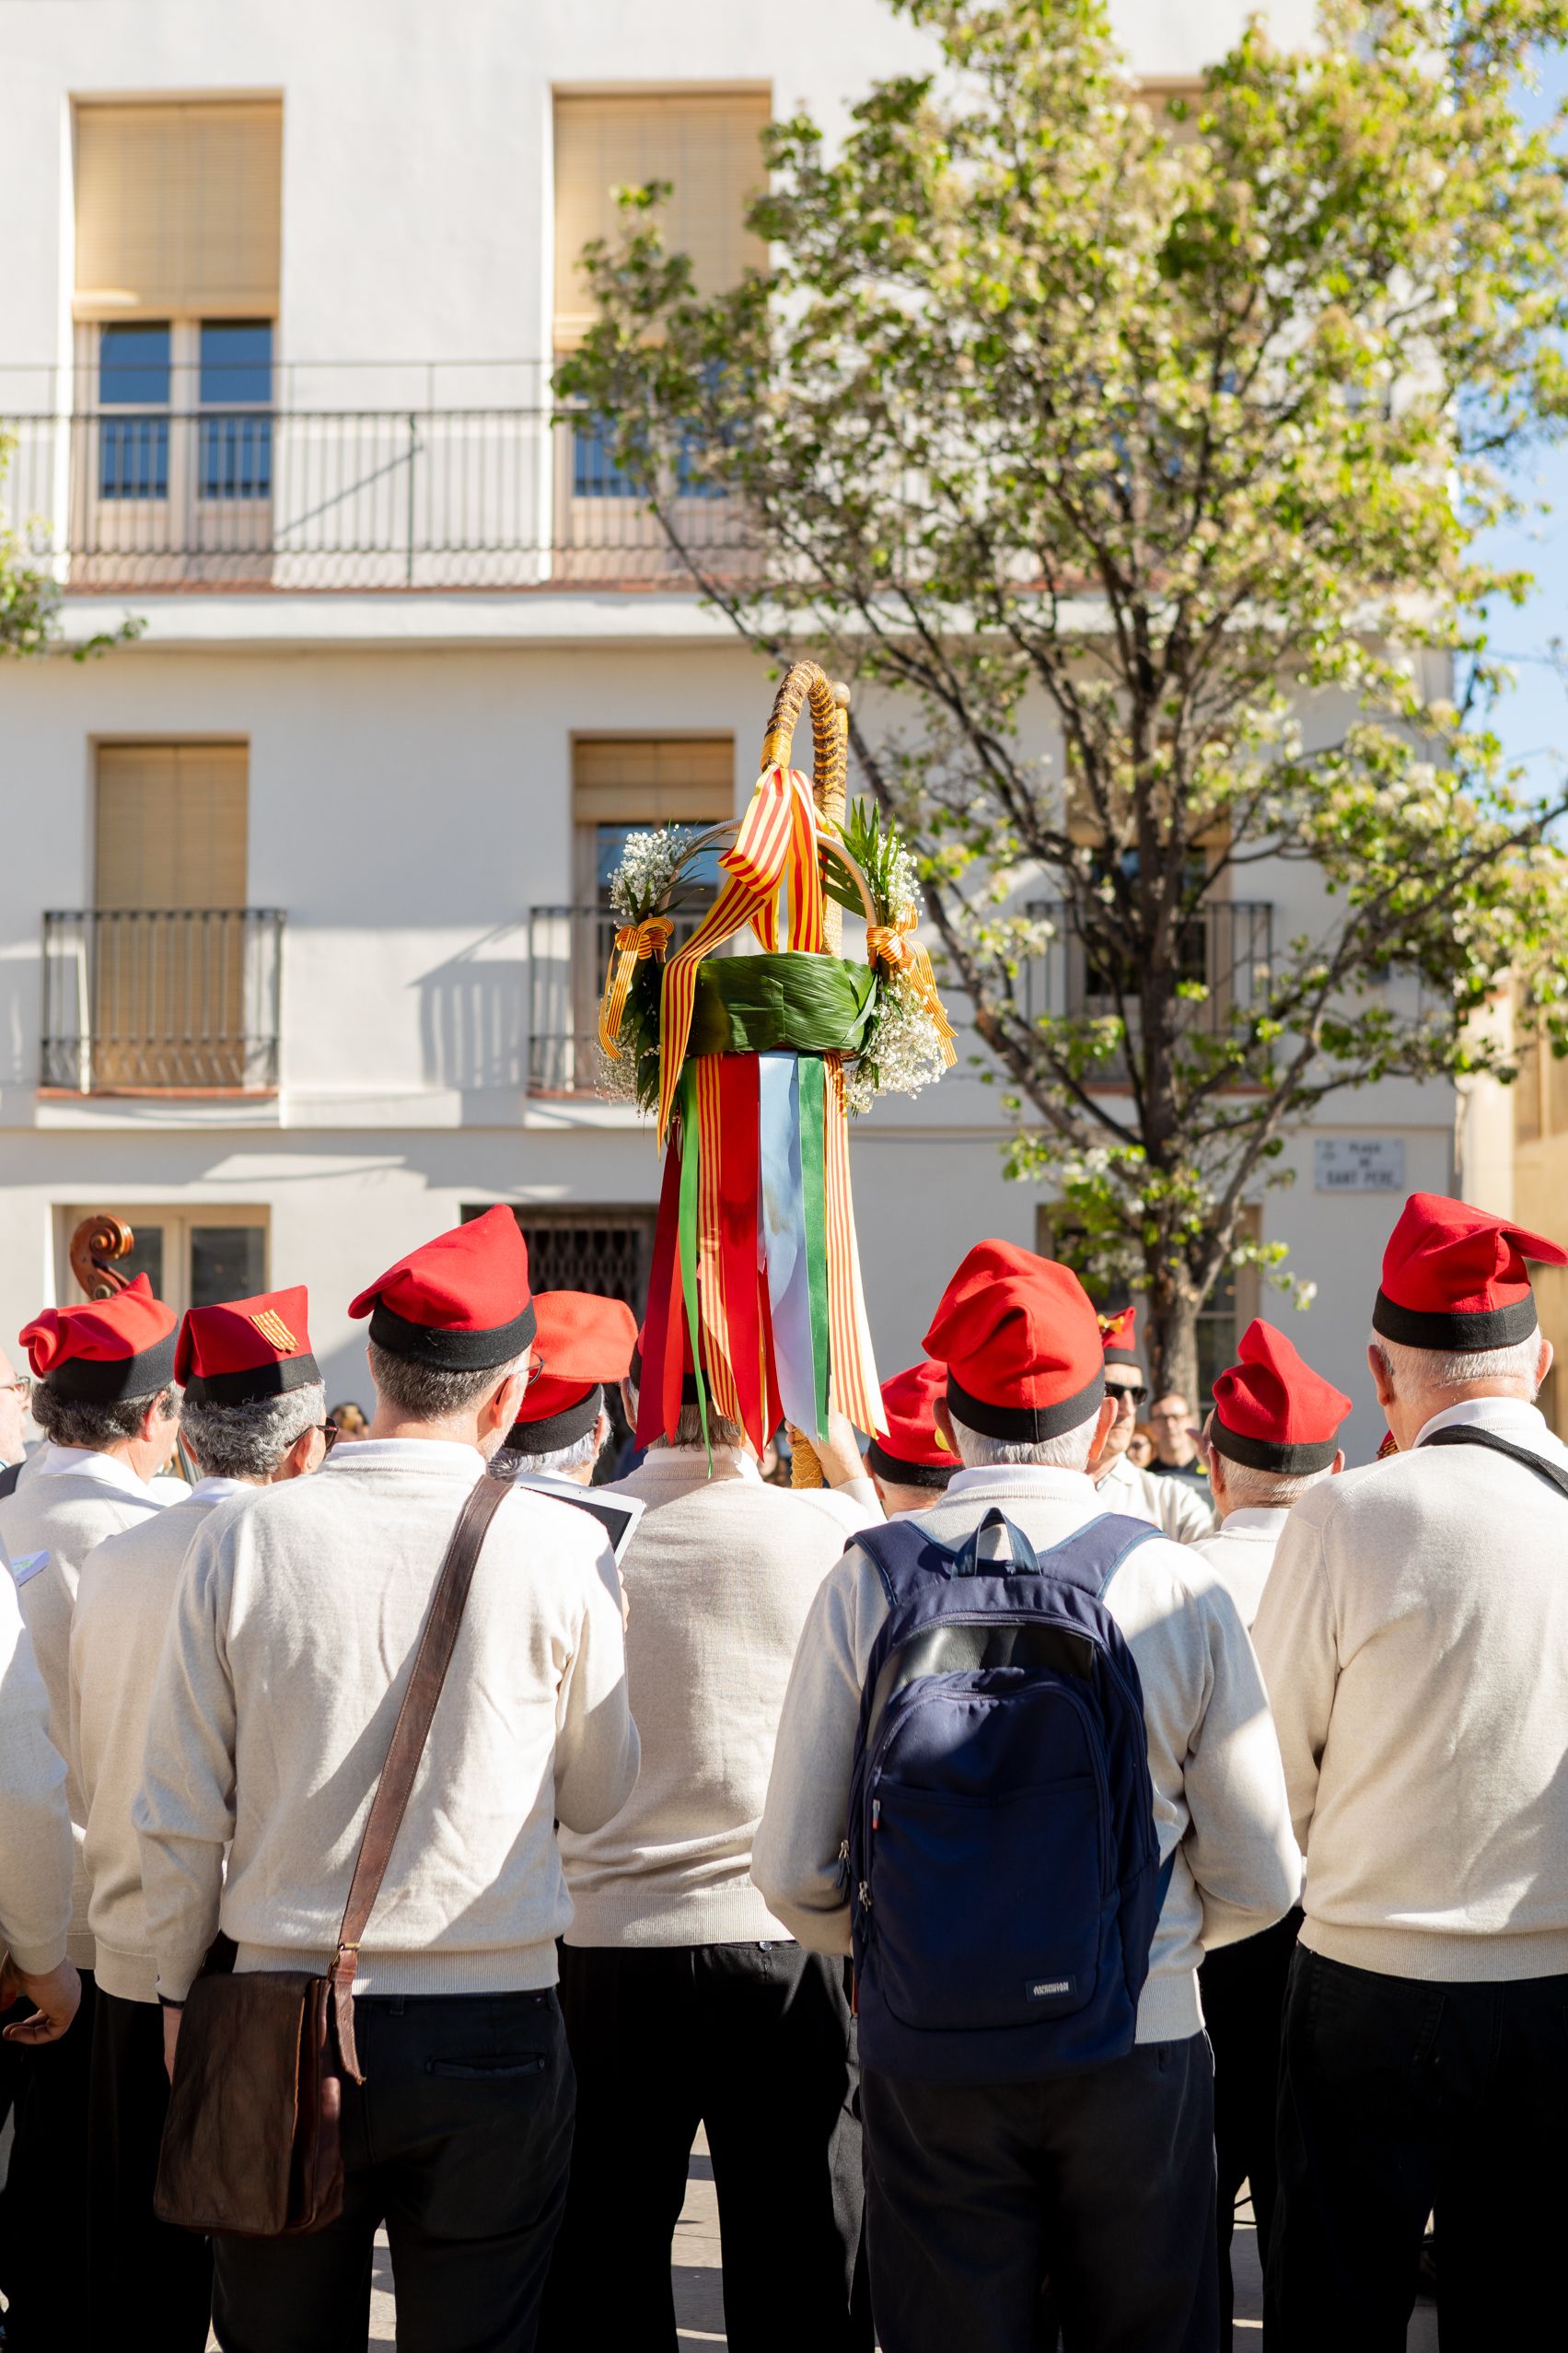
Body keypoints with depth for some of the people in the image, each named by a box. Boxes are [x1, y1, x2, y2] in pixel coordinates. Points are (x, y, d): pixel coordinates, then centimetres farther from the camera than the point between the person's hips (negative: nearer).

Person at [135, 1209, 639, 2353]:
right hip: (494, 2028, -1)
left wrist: (179, 1991, 13)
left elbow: (181, 1813, 0)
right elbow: (600, 1794, 4)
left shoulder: (243, 1537, -6)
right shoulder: (562, 1550, -9)